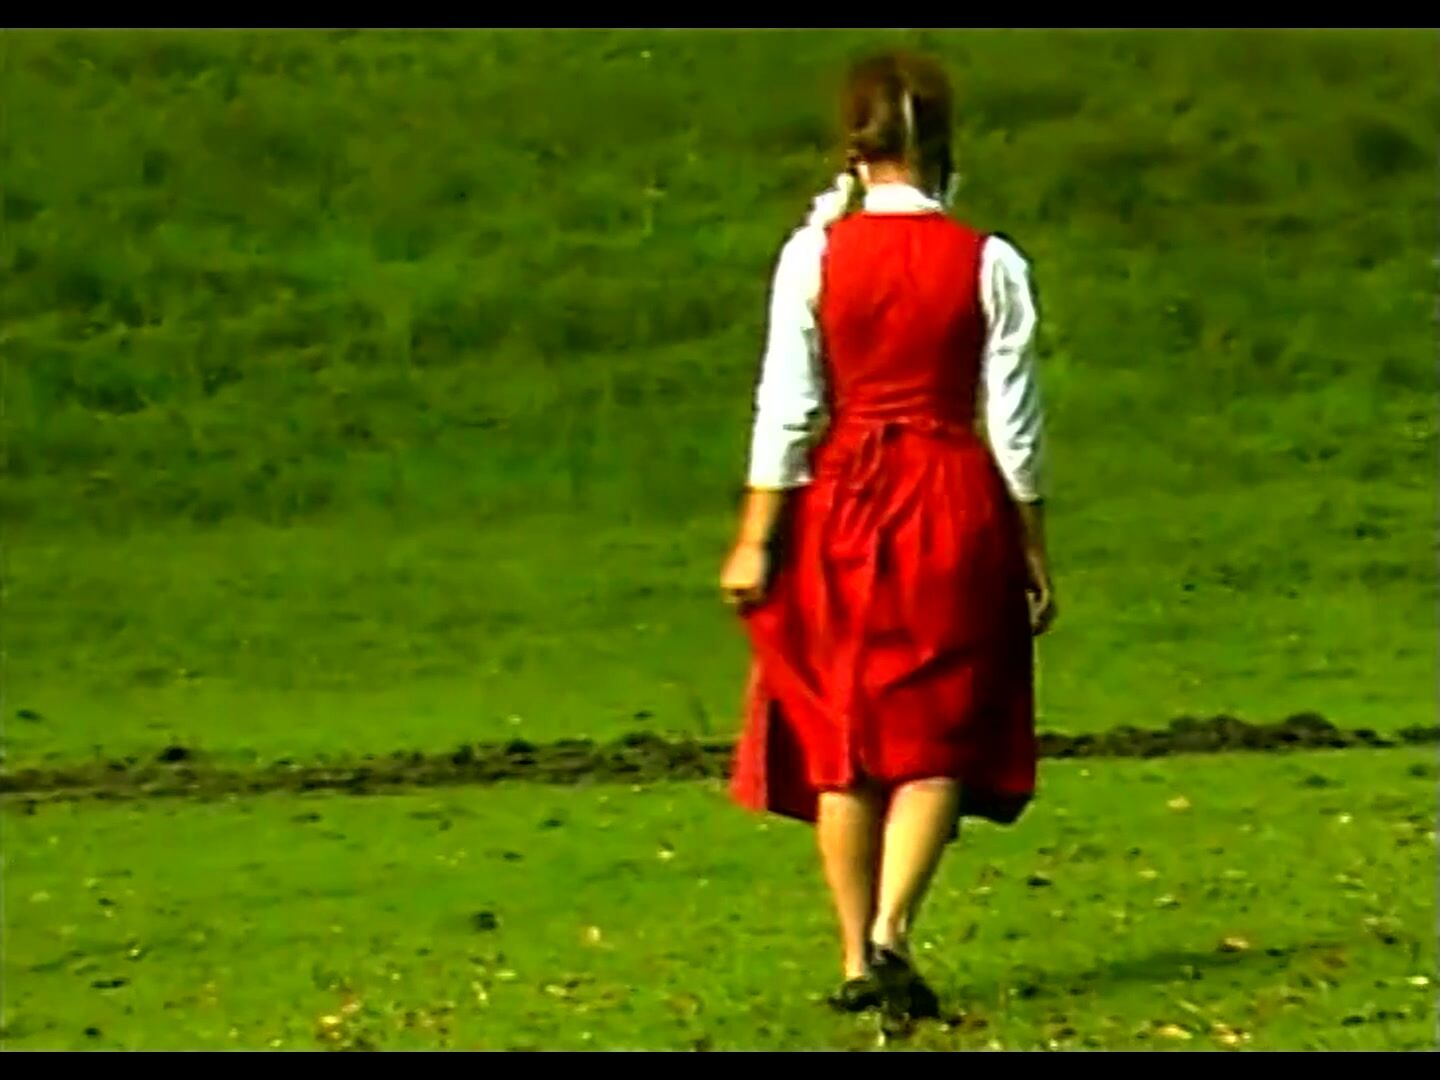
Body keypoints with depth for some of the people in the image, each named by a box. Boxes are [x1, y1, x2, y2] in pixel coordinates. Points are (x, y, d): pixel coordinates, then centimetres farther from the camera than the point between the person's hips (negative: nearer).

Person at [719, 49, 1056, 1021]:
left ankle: (858, 957, 11)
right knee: (938, 735, 6)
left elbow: (787, 409, -5)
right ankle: (891, 932, -11)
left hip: (839, 504, 1)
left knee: (839, 733, 10)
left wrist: (755, 540, 1)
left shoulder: (813, 255, -4)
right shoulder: (992, 266, -3)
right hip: (955, 504, 0)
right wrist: (1033, 549, 7)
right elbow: (1015, 424, -2)